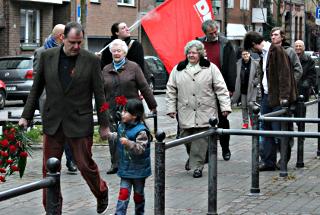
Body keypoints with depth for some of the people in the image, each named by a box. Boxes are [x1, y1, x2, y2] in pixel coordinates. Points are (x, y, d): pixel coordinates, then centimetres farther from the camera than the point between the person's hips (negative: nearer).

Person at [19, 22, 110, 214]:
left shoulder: (91, 60, -5)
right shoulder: (47, 57, 2)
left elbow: (99, 95, 0)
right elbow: (36, 89, 9)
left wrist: (104, 124, 1)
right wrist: (26, 116, 7)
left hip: (80, 123, -2)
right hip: (52, 122, 3)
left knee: (85, 164, 4)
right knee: (49, 169, 5)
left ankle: (102, 193, 33)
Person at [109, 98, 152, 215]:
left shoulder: (141, 131, -21)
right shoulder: (122, 126, 2)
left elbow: (140, 149, -31)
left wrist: (128, 143, -42)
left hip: (138, 170, -5)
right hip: (125, 169, 5)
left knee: (138, 194, 12)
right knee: (124, 192, -2)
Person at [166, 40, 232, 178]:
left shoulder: (210, 68, 4)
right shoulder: (178, 70, 11)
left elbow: (221, 89, 2)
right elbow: (171, 90, 12)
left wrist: (225, 107, -5)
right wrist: (171, 108, 5)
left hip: (204, 112, -2)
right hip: (185, 113, 2)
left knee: (201, 141, -6)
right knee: (186, 139, 4)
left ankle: (197, 166, 2)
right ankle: (192, 157, 31)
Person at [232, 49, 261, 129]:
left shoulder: (255, 64, -5)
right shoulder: (238, 64, 2)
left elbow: (258, 76, 2)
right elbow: (237, 76, 9)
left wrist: (254, 83, -11)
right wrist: (236, 88, 4)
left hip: (251, 88, -3)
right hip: (242, 88, 3)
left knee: (250, 104, -13)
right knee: (244, 106, 7)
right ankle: (245, 122, 17)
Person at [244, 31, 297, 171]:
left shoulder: (277, 51, -11)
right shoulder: (264, 54, 17)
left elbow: (284, 74, -17)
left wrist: (284, 96, -22)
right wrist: (262, 94, 12)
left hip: (277, 98, -9)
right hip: (267, 96, 9)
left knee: (278, 130, -4)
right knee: (266, 130, 8)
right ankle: (268, 161, 13)